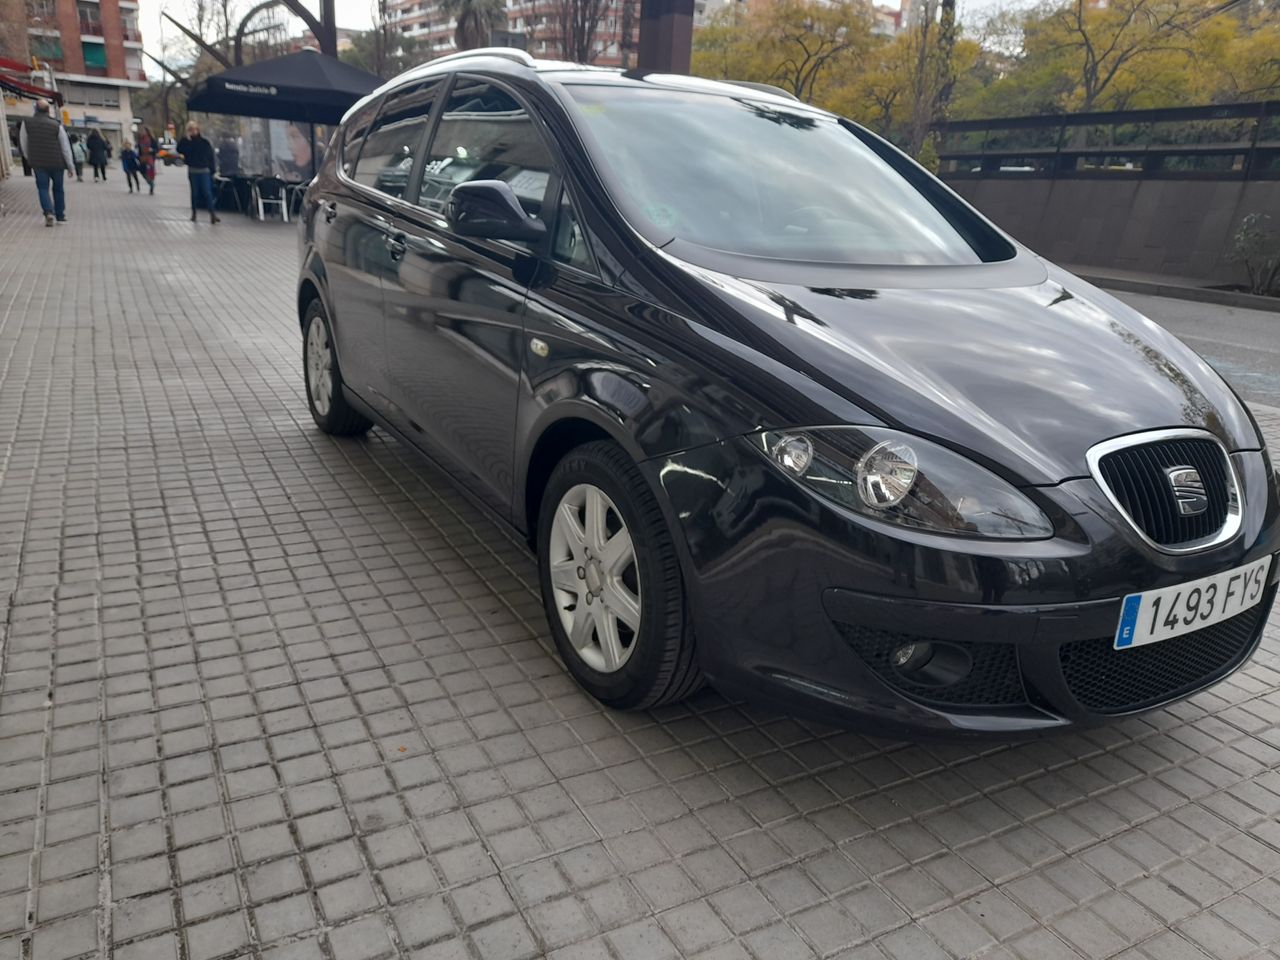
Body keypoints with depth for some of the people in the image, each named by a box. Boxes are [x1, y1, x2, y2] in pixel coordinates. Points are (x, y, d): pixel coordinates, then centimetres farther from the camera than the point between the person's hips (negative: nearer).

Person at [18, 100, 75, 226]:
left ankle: (48, 212, -18)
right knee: (58, 189, 14)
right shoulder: (57, 125, -9)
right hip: (56, 162, -1)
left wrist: (30, 159, 21)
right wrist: (71, 166, 3)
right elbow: (66, 147, -6)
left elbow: (23, 144, 5)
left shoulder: (27, 123, -3)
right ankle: (60, 215, 18)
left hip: (38, 163, 1)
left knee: (42, 188, 5)